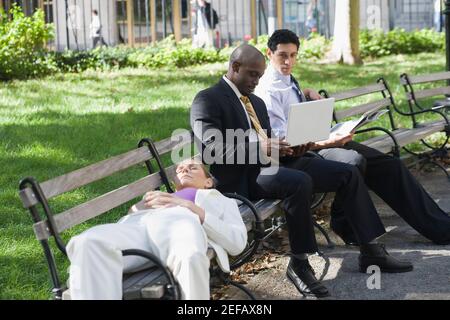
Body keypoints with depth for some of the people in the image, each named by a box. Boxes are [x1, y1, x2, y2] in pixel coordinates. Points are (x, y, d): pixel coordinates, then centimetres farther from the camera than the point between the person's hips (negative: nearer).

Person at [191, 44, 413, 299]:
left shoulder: (257, 102, 23)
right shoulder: (208, 100, -4)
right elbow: (212, 150, -17)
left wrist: (289, 148, 1)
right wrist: (260, 148, -25)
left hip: (271, 163, 9)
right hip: (244, 177, -9)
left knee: (348, 173, -2)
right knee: (300, 182, -36)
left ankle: (371, 251, 3)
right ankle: (299, 264, -22)